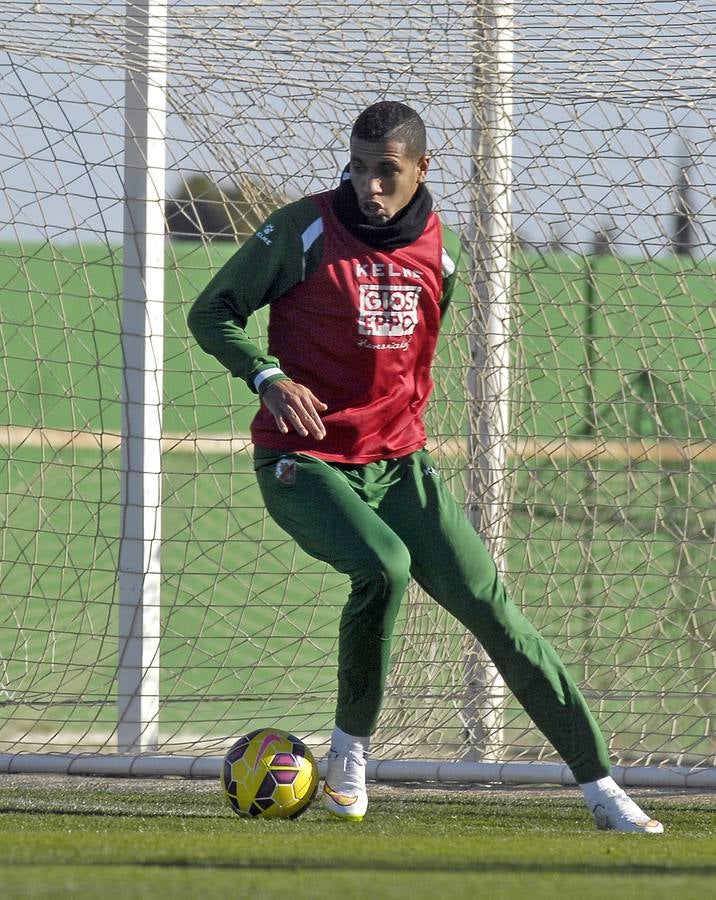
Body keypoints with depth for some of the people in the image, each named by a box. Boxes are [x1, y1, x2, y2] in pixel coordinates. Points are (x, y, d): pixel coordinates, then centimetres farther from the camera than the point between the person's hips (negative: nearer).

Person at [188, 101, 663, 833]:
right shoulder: (304, 231, -9)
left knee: (491, 607, -5)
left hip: (398, 464, 4)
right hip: (304, 464, -4)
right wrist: (268, 377, -20)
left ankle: (599, 786, -1)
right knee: (382, 565, -33)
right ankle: (351, 746, -11)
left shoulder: (438, 248, 5)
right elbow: (210, 312, -4)